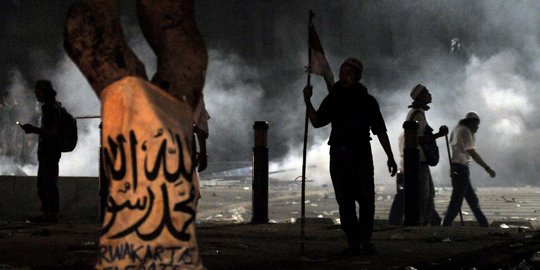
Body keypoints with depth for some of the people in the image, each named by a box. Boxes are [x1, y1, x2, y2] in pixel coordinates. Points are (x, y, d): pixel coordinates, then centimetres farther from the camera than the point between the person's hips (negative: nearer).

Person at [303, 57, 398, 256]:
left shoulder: (367, 101, 7)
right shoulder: (333, 99, 11)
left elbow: (380, 131, 8)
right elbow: (317, 122, 2)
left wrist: (390, 157, 5)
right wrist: (308, 102, -12)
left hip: (361, 155, -2)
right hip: (338, 156, 2)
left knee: (366, 199, -7)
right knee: (345, 201, 0)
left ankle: (365, 241, 1)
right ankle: (353, 243, 3)